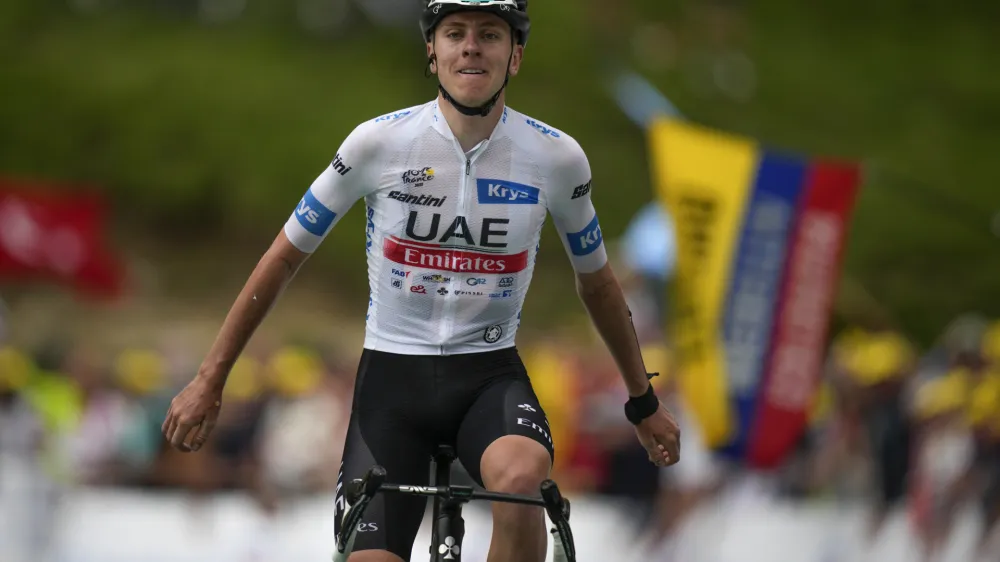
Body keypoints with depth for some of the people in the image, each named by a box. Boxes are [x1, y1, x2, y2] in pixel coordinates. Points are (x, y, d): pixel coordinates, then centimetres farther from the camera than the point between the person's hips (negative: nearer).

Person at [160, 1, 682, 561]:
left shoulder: (557, 157, -6)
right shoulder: (379, 142, -10)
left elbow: (597, 283, 12)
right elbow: (285, 258, 1)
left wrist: (644, 402, 18)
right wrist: (209, 380, 2)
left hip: (490, 374, 0)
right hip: (393, 374, 0)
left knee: (521, 476, -34)